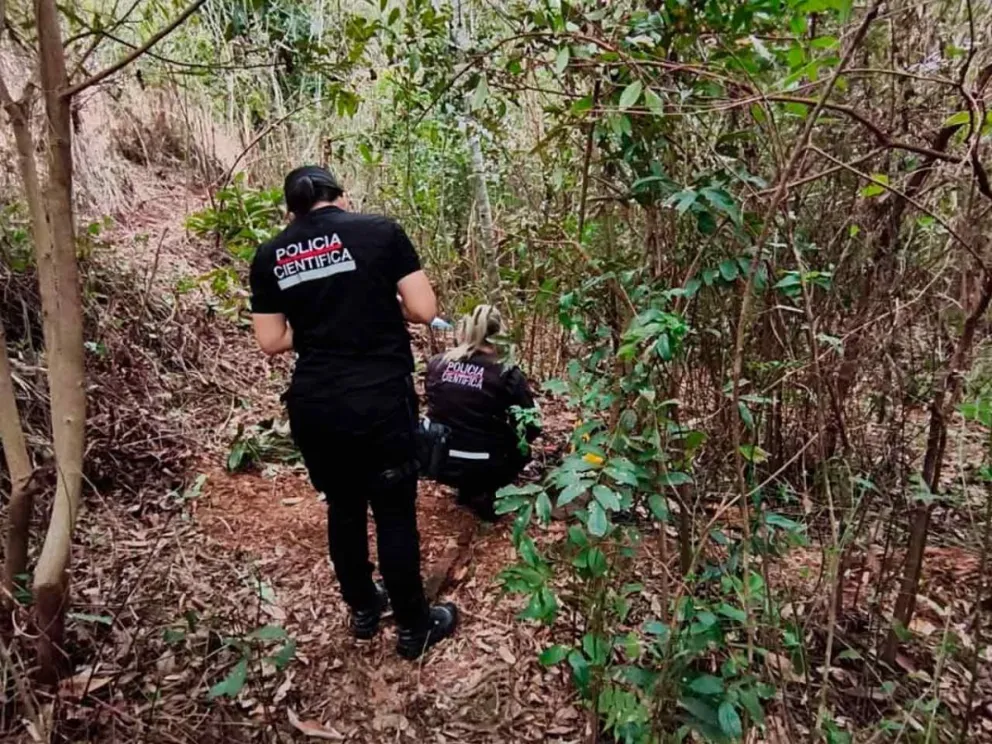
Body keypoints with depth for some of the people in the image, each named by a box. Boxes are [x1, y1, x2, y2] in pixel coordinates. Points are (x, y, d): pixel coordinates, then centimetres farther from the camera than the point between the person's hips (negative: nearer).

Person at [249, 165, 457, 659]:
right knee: (395, 513, 11)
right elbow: (424, 309, -6)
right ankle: (414, 628, 28)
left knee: (343, 507, 22)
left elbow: (271, 342, 7)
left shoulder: (269, 256, 7)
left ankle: (362, 610, 41)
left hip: (313, 405, 4)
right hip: (381, 400, -3)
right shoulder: (379, 231, -3)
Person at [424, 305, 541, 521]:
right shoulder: (507, 375, -12)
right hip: (483, 469, -4)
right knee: (522, 451, 25)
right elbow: (531, 429, -6)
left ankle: (467, 490, 24)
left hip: (439, 463, 4)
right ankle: (483, 494, 8)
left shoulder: (436, 364, -2)